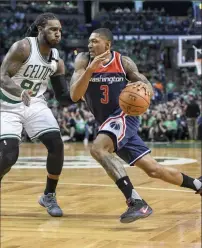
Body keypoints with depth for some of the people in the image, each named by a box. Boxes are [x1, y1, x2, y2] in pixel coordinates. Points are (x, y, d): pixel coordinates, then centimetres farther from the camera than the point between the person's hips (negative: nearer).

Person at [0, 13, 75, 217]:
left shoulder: (56, 60, -1)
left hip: (36, 104, 5)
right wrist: (19, 91, -46)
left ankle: (49, 196, 8)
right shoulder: (23, 47, -20)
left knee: (57, 145, -12)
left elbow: (63, 97, 3)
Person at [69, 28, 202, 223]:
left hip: (124, 115, -4)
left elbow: (150, 91, -3)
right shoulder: (83, 60, -4)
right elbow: (74, 96, -15)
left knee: (98, 148, -33)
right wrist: (90, 69, -30)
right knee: (153, 169, 7)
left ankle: (136, 202, -36)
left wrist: (144, 87, -29)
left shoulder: (123, 62, -6)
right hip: (107, 122, 4)